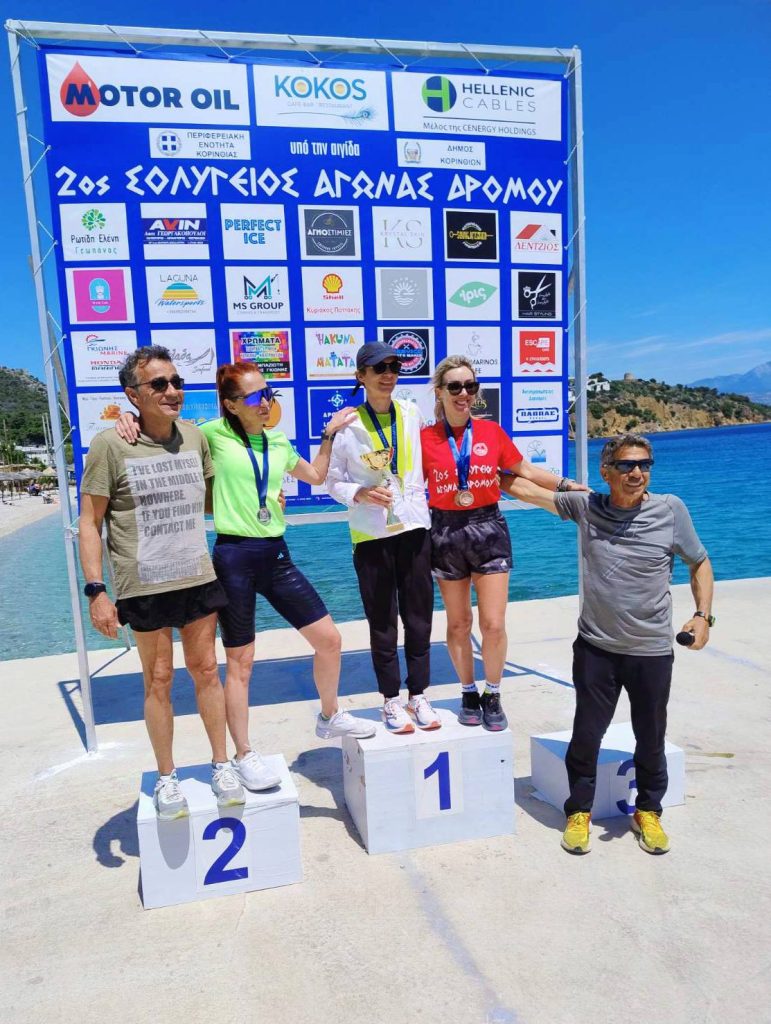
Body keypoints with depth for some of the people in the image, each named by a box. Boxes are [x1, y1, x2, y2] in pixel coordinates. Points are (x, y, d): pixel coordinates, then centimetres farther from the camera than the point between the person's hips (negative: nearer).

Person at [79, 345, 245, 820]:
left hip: (199, 577, 4)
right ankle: (167, 778, 24)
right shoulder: (110, 445, -8)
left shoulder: (196, 437, 4)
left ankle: (221, 765, 26)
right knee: (159, 681, 7)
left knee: (206, 670, 11)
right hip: (144, 584, -3)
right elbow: (90, 523, -6)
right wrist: (96, 589, -11)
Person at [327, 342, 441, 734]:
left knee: (419, 616, 9)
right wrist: (360, 493, -19)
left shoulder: (411, 413, 4)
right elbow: (332, 482, -3)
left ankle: (418, 696, 24)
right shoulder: (348, 424, -6)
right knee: (382, 621, 7)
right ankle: (391, 701, 21)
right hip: (371, 535, -3)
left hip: (413, 528, 3)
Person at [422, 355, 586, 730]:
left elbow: (524, 470, 8)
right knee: (458, 624, 11)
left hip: (489, 530, 1)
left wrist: (564, 484, 2)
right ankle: (469, 694, 31)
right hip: (446, 533, 0)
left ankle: (492, 695, 23)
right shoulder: (426, 437, -3)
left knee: (493, 624, -1)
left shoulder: (491, 431, 0)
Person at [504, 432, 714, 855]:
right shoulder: (587, 507, -4)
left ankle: (647, 811, 40)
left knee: (650, 739, 15)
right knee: (586, 734, 10)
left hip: (652, 650, 0)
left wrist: (703, 614, -6)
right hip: (596, 646, 0)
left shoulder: (670, 509, -5)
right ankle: (579, 811, 31)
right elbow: (525, 489, 3)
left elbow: (700, 564, 6)